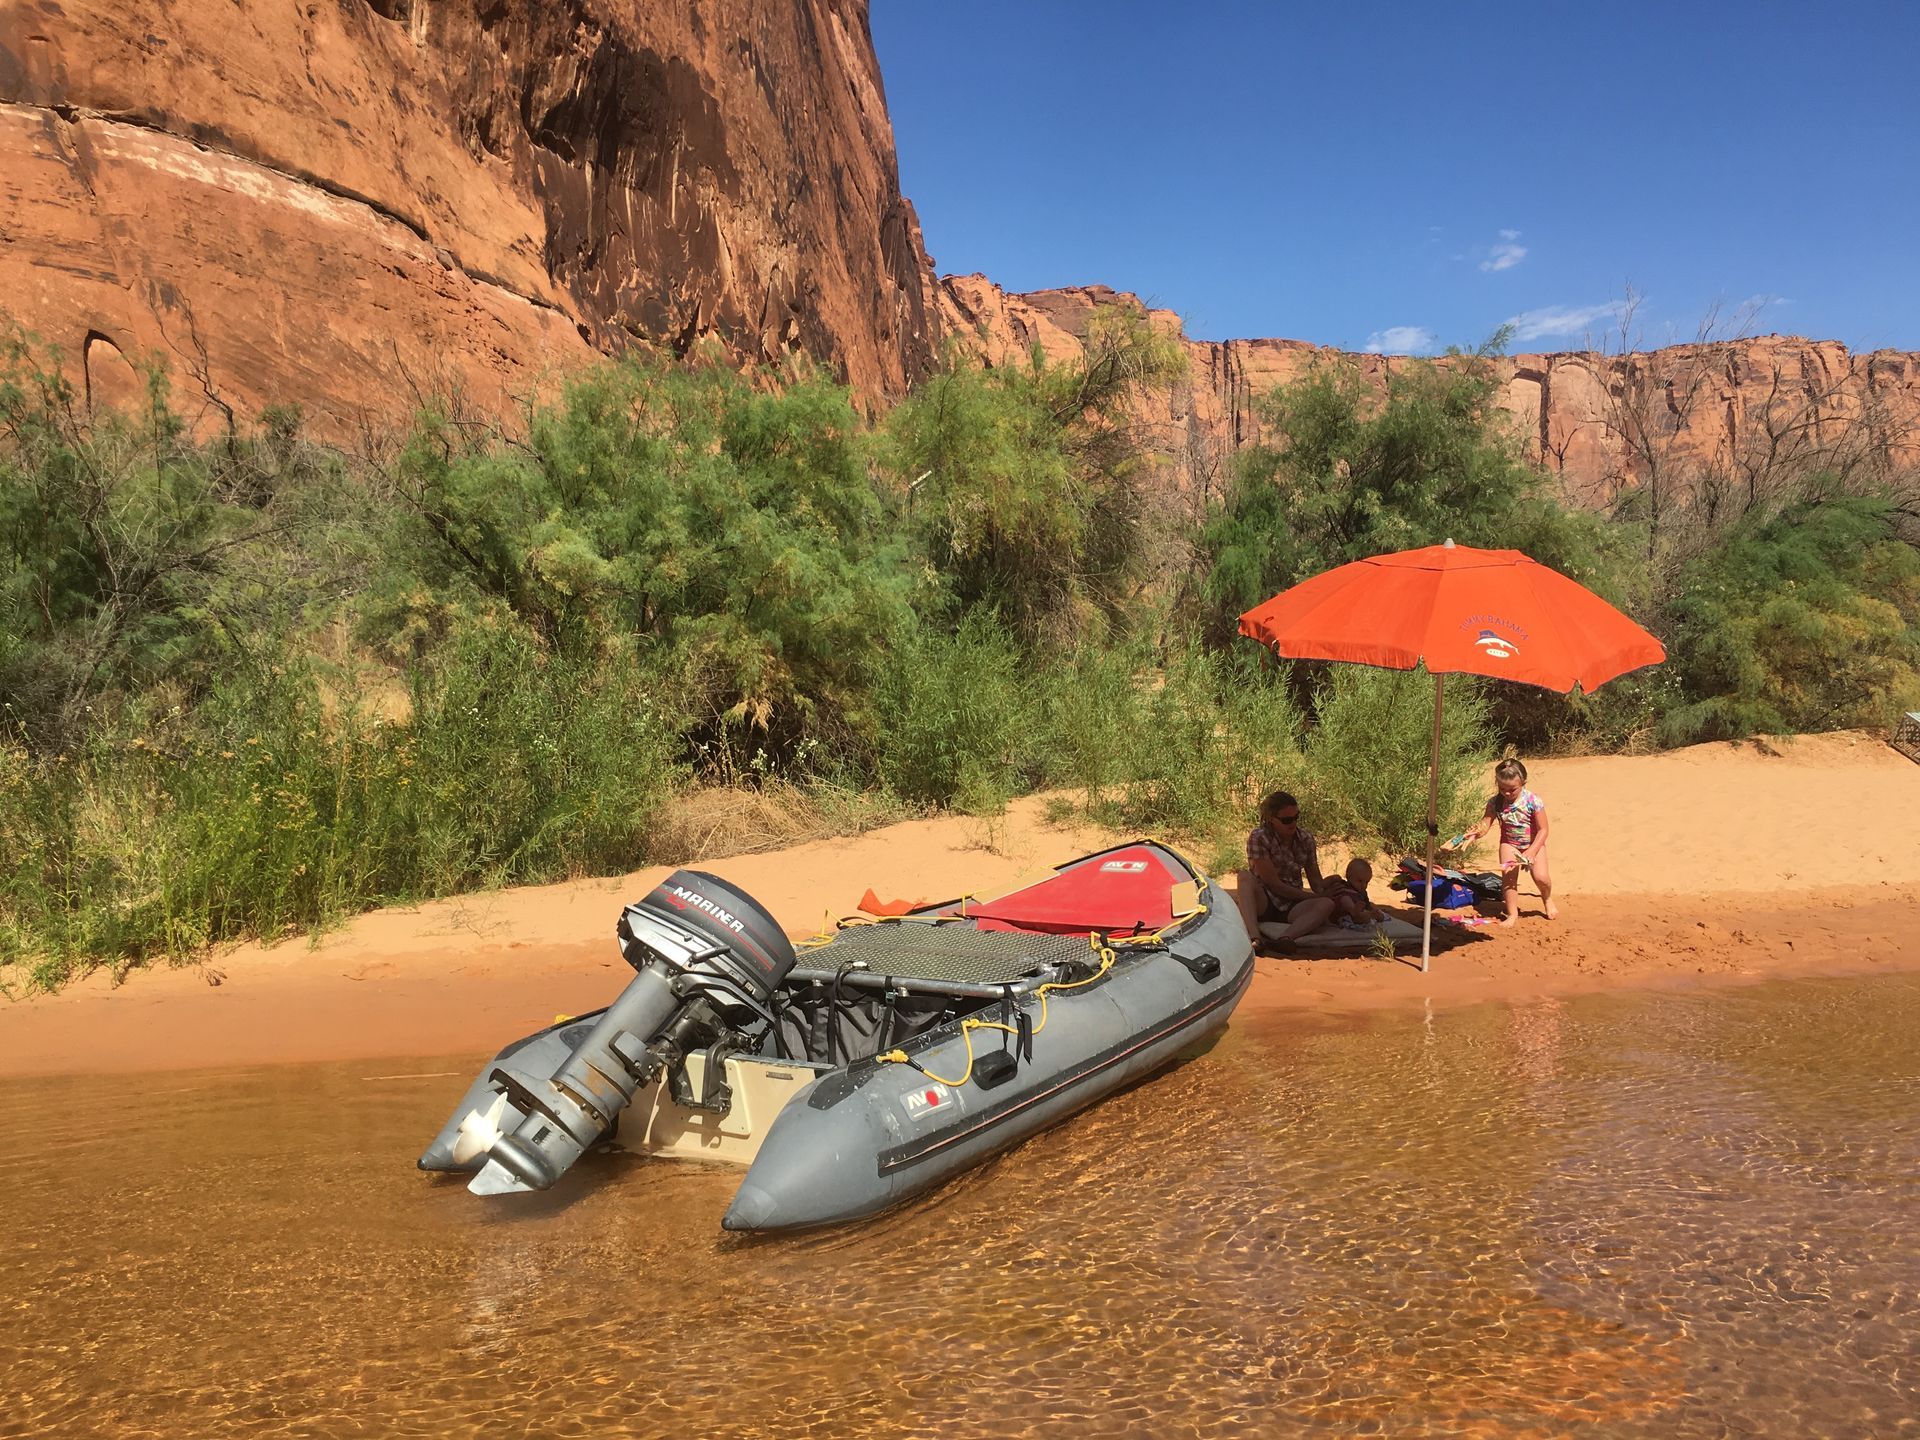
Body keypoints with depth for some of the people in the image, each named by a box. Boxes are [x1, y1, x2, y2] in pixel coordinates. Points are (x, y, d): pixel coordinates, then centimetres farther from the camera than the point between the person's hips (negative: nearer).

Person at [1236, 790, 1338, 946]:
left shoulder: (1305, 840, 5)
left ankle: (1284, 939, -50)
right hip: (1263, 904, -4)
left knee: (1326, 905, -26)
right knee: (1245, 877, -33)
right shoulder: (1258, 838, -11)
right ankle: (1254, 936, -55)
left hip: (1291, 908, 4)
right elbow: (1274, 884, -14)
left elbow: (1316, 882, 8)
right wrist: (1314, 897, -13)